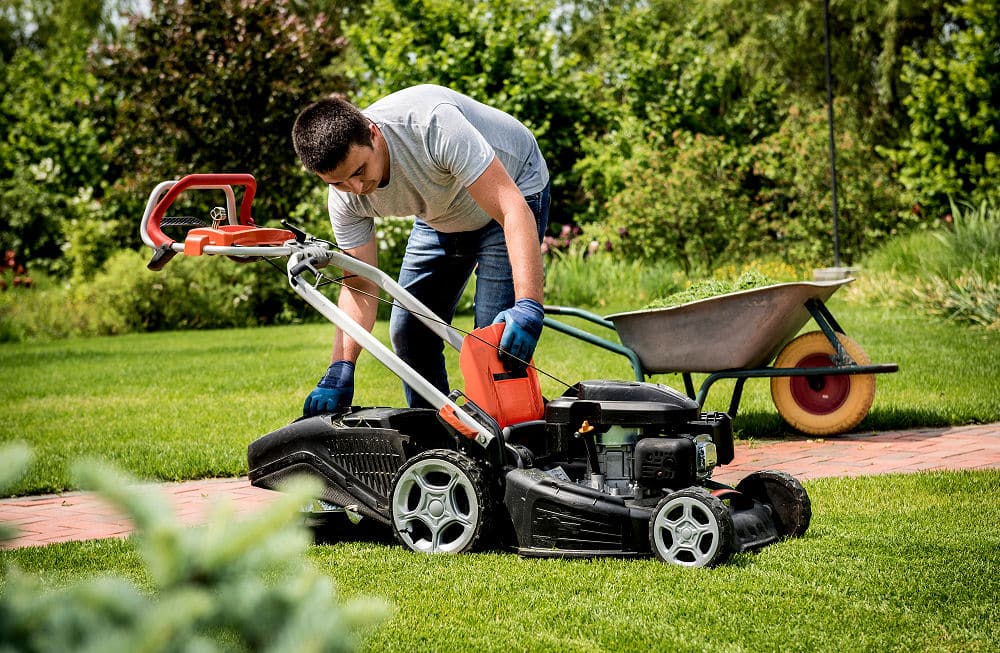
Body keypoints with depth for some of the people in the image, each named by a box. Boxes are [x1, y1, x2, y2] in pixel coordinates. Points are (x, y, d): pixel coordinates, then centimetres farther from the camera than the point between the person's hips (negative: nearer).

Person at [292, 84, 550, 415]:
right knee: (408, 330, 4)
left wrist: (528, 305, -54)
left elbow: (513, 209, -44)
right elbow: (359, 287, -15)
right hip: (440, 217, 6)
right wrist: (340, 371, -30)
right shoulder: (345, 199, -22)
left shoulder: (433, 125, -41)